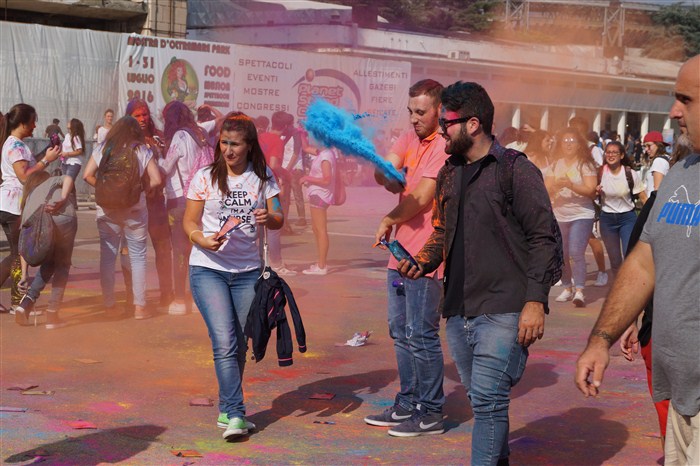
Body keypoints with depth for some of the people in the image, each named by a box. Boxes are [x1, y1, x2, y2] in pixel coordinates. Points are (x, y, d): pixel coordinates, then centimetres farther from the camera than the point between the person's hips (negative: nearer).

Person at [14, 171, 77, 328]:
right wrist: (62, 199, -6)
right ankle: (52, 315, 8)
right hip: (64, 219, -3)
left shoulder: (29, 199, 36)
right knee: (62, 265, 14)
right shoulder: (53, 181, 35)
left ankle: (27, 302, 11)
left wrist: (24, 274, 33)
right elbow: (68, 178, 7)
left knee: (47, 264, 26)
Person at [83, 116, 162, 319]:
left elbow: (87, 175, -3)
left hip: (107, 211, 2)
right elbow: (156, 180, -8)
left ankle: (109, 305, 12)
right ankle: (139, 307, 6)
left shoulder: (101, 150, 3)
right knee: (137, 257, 6)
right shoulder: (142, 151, -1)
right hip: (135, 211, -1)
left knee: (107, 257, 9)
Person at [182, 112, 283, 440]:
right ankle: (235, 414, -13)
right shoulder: (205, 177, -1)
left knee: (240, 345, 8)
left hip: (247, 271, 3)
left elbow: (278, 218, 3)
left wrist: (268, 218, -20)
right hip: (208, 269, -3)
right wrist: (203, 241, -21)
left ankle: (227, 410, 23)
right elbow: (189, 221, 0)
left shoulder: (263, 177, 5)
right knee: (225, 343, -14)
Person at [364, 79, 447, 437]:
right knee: (401, 333, 16)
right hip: (401, 251, 9)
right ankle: (407, 404, 28)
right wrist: (392, 178, -21)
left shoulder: (445, 146, -14)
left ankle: (430, 414, 7)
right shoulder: (409, 137, 12)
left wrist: (389, 220, -3)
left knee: (421, 335, -4)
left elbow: (423, 197, -17)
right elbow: (383, 173, 2)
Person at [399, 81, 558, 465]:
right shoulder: (449, 174, 15)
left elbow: (543, 239, -8)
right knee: (481, 398, 14)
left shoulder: (517, 171, -6)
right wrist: (422, 263, 5)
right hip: (458, 310, 7)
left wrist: (535, 301, -14)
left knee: (488, 398, -12)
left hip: (503, 310, -7)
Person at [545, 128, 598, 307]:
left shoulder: (585, 164, -3)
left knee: (576, 252, -18)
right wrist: (556, 186, -20)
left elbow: (590, 190, -12)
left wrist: (571, 185, -27)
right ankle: (568, 288, 21)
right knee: (561, 255, 7)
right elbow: (546, 190, 3)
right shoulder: (555, 165, 8)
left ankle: (579, 291, -20)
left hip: (581, 215, -4)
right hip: (559, 216, 4)